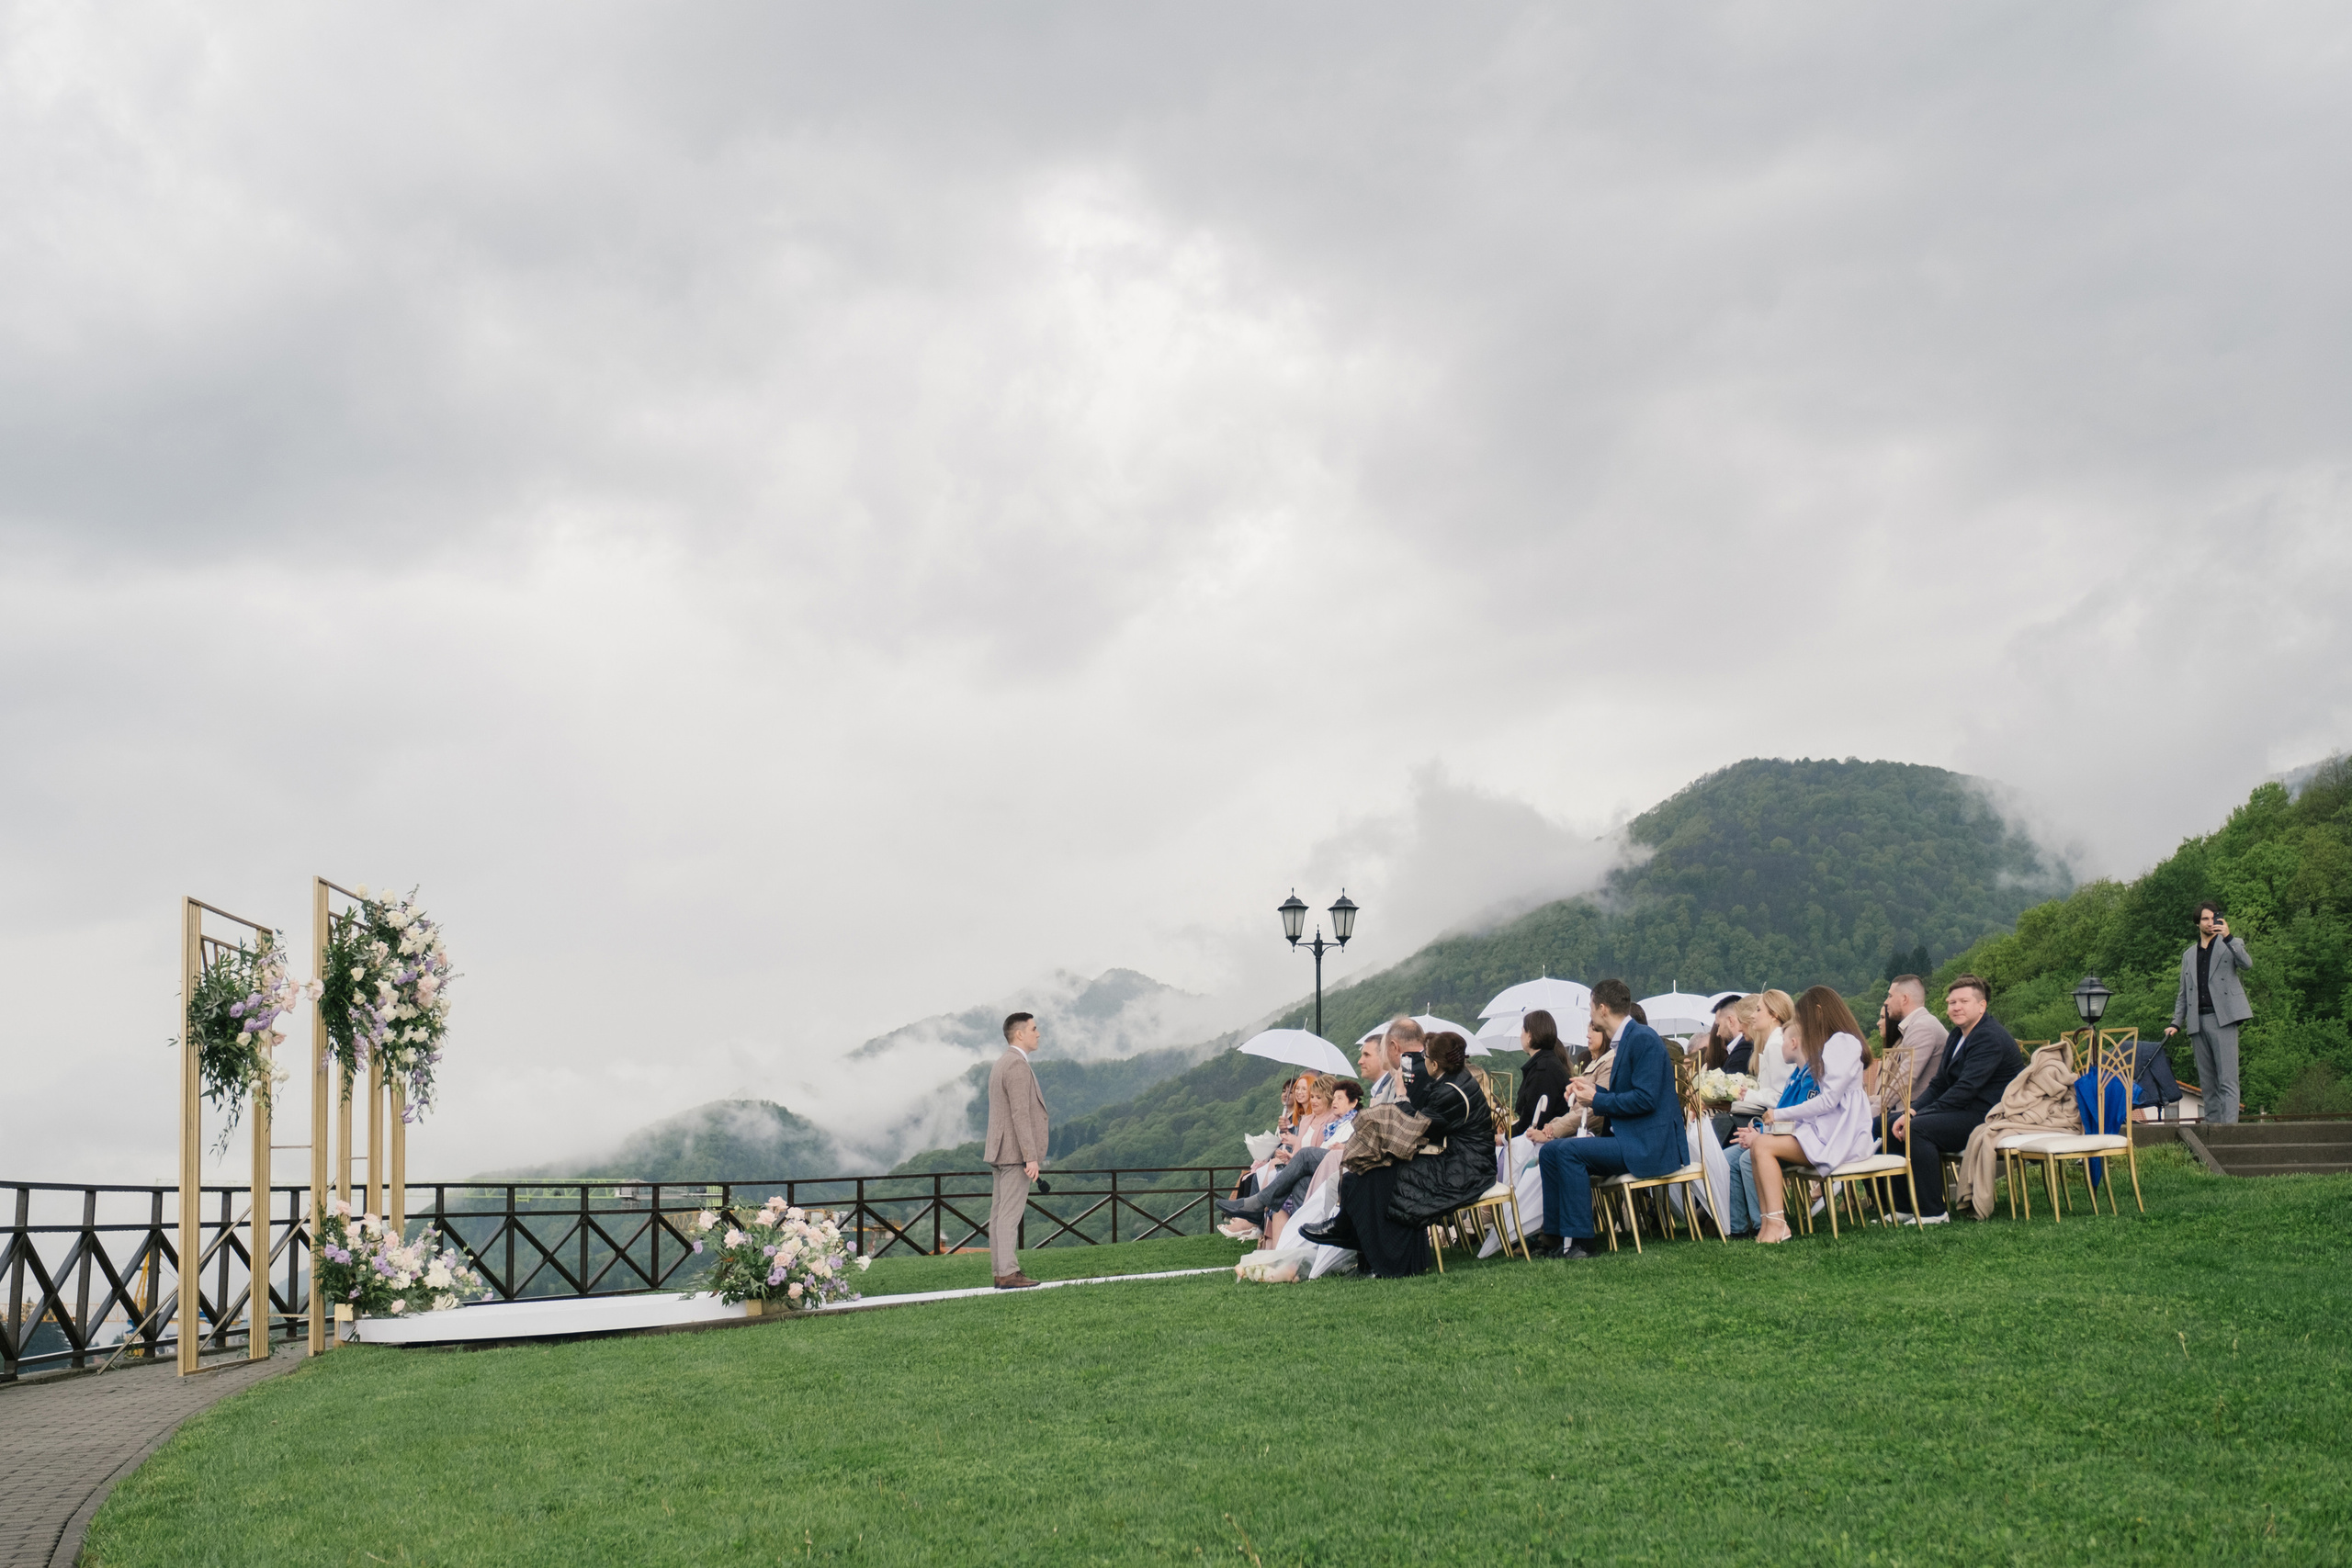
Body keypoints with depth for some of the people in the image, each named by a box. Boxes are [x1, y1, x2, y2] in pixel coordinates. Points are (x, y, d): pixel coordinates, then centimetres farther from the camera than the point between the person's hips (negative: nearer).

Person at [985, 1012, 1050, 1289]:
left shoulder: (1001, 1064, 17)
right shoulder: (1018, 1065, -15)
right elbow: (1021, 1115, -21)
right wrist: (1031, 1157, -22)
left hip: (1001, 1152, 10)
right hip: (1016, 1152, -10)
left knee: (1000, 1212, 7)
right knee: (1011, 1212, -10)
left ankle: (1001, 1271, 9)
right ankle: (1008, 1273, -11)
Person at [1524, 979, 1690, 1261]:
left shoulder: (1643, 1039, -15)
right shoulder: (1623, 1041, 16)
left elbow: (1645, 1099, -23)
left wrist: (1597, 1100, -15)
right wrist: (1592, 1090, 10)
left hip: (1649, 1145, -10)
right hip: (1628, 1138, 11)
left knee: (1569, 1150, -24)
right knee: (1550, 1151, 6)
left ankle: (1577, 1240, -21)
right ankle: (1553, 1235, 7)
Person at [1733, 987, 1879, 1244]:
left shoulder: (1844, 1042, -8)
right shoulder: (1829, 1045, 23)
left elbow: (1829, 1099, -17)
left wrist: (1781, 1114, -10)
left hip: (1839, 1136, -10)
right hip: (1822, 1130, 10)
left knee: (1763, 1145, -22)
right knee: (1755, 1148, -6)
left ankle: (1777, 1223, -25)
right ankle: (1768, 1222, -16)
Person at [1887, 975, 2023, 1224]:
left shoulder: (1990, 1038, -16)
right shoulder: (1957, 1036, 17)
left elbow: (1966, 1089, -24)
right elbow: (1940, 1085, 16)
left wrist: (1916, 1118, -23)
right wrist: (1913, 1111, -5)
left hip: (1988, 1117, -10)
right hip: (1966, 1113, 10)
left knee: (1918, 1129, -28)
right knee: (1895, 1125, -1)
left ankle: (1932, 1213, -22)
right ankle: (1903, 1207, 4)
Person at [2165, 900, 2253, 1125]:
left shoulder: (2232, 945, 10)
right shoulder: (2189, 955, 22)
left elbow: (2247, 964, -13)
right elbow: (2183, 995, 22)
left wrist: (2227, 937, -23)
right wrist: (2176, 1023, 12)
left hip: (2222, 1018, -5)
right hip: (2198, 1021, 5)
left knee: (2227, 1077, -11)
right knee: (2206, 1080, 5)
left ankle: (2228, 1122, -17)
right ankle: (2212, 1122, 7)